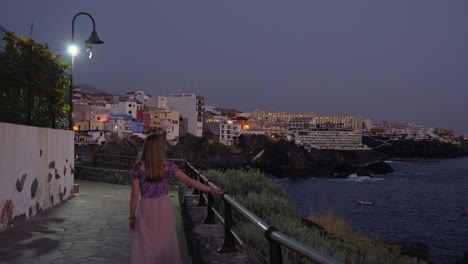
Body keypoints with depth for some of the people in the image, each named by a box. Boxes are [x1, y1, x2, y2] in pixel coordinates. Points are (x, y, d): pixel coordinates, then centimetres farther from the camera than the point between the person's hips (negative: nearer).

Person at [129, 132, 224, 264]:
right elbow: (189, 181, -8)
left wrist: (132, 216, 3)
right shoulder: (168, 166, -8)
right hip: (164, 208, 1)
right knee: (165, 244, 14)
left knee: (145, 246, 9)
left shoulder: (138, 167, -9)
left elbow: (135, 194, -7)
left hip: (146, 209, 0)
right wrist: (211, 190, -2)